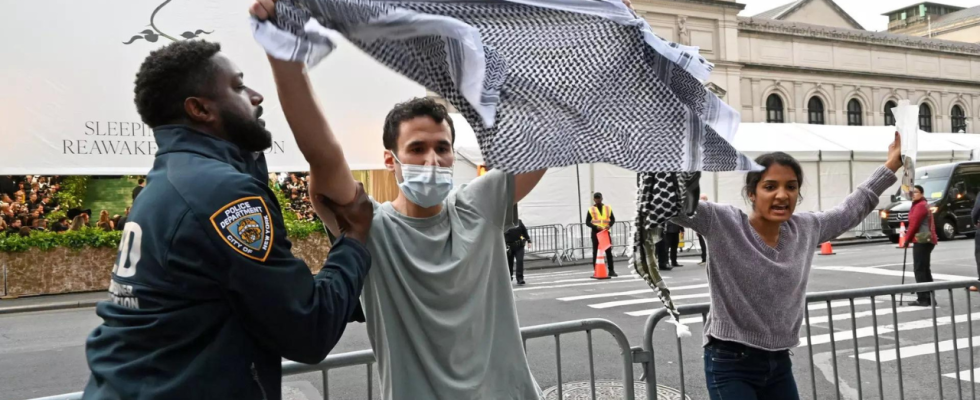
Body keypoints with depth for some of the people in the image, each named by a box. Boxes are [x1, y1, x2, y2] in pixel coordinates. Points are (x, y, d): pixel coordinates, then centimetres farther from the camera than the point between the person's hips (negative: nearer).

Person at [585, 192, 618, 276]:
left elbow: (613, 219, 9)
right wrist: (596, 226, -17)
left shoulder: (608, 208, 11)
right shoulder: (591, 209, 4)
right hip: (595, 233, -1)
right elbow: (587, 222, 0)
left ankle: (611, 270, 5)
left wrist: (609, 225, -12)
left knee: (609, 251, 1)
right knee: (596, 252, 0)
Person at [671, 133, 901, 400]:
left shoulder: (806, 229, 4)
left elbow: (854, 208, 21)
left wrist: (891, 164, 26)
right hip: (730, 365, -6)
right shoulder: (723, 223, -14)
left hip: (779, 364, 6)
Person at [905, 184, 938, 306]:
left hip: (921, 241, -11)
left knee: (919, 270, -10)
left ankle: (923, 299, -11)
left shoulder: (920, 206, -12)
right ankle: (928, 298, 16)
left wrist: (907, 239, -8)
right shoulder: (924, 205, 21)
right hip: (926, 240, 11)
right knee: (925, 269, 13)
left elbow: (914, 224, -16)